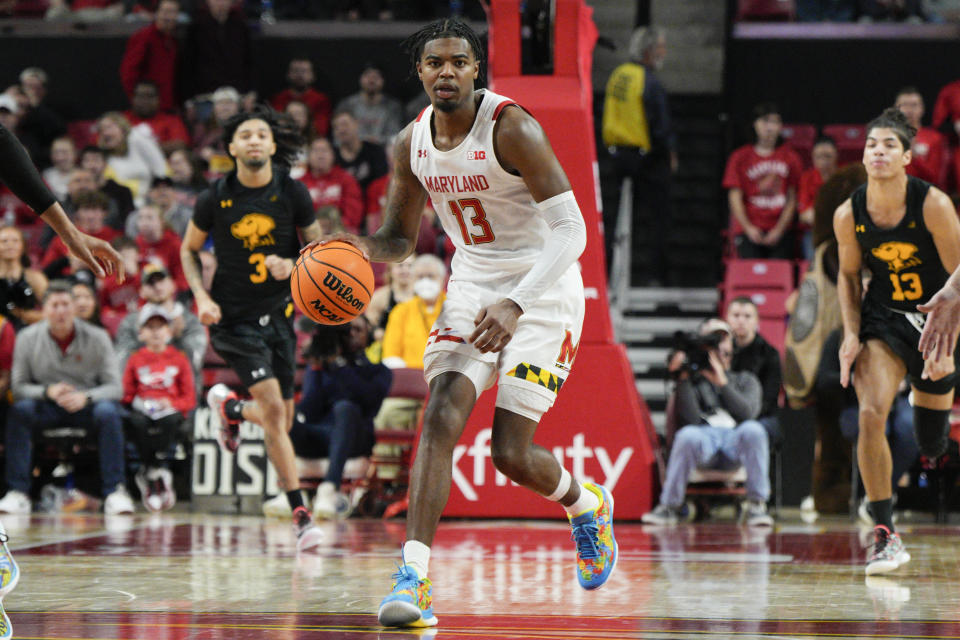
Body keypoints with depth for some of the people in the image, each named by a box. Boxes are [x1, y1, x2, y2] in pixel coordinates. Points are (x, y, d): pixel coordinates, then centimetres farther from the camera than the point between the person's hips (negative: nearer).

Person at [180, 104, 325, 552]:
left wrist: (293, 265, -17)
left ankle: (229, 410, 45)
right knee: (273, 408, -18)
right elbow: (188, 250, 7)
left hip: (279, 312, 3)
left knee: (282, 419, 9)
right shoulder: (216, 199, -7)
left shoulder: (293, 194, -5)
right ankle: (299, 513, -15)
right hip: (234, 317, -3)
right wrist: (202, 297, -8)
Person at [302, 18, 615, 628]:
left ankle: (588, 505, 27)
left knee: (512, 452, -8)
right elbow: (399, 239, 15)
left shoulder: (511, 128, -20)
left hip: (542, 289, -5)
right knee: (441, 419, -17)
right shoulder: (412, 144, 0)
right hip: (472, 286, 5)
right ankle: (414, 578, -24)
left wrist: (514, 305, -36)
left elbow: (571, 228, -24)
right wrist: (360, 246, -10)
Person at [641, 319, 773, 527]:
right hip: (704, 439, -1)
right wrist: (683, 379, -3)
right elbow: (691, 419, 0)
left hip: (735, 441, 1)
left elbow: (748, 412, 4)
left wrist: (722, 382, -1)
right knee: (687, 435, -39)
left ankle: (757, 505, -29)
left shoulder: (745, 380, 27)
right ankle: (669, 506, -24)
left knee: (753, 430, -36)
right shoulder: (693, 381, 20)